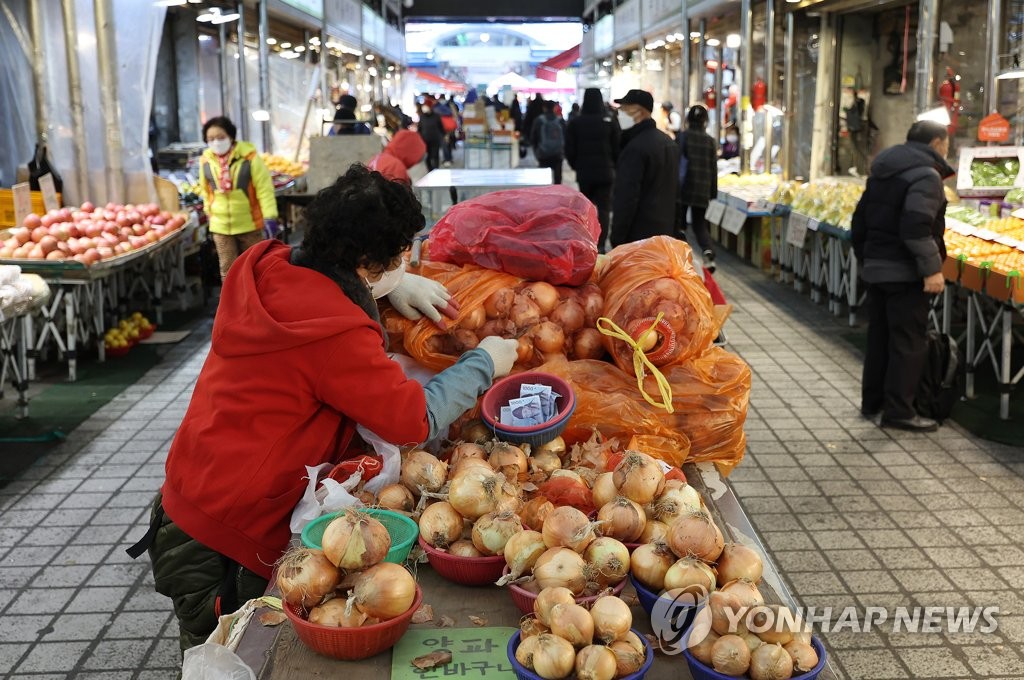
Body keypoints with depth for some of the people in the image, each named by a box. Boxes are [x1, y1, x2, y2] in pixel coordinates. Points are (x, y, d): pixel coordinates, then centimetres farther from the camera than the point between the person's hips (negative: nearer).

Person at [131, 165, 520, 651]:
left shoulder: (266, 268, -2)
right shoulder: (336, 334, -28)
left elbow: (326, 263, 25)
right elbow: (415, 420, -18)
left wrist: (392, 283, 11)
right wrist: (483, 364, -3)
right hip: (229, 543, -9)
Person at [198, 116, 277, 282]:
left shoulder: (249, 157, -15)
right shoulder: (205, 160, -3)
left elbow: (264, 188, -15)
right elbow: (206, 190, 12)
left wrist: (269, 217, -21)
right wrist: (209, 213, 17)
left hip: (249, 224, -2)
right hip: (221, 226, 3)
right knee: (228, 269, 7)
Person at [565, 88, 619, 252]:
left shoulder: (575, 122, -5)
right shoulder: (610, 121, -7)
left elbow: (569, 150, -3)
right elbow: (617, 148, -4)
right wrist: (613, 166, 12)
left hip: (584, 172, 1)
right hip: (605, 172, -1)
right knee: (603, 208, 3)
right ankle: (600, 244, -5)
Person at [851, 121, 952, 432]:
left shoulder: (881, 173, 14)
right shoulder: (926, 175, -13)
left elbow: (860, 221, 18)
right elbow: (917, 226, -26)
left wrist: (866, 259, 24)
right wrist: (932, 268, -25)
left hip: (875, 267, 9)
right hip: (905, 273, -9)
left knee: (879, 336, 16)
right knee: (909, 342, -2)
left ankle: (872, 402, 24)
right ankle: (898, 411, 1)